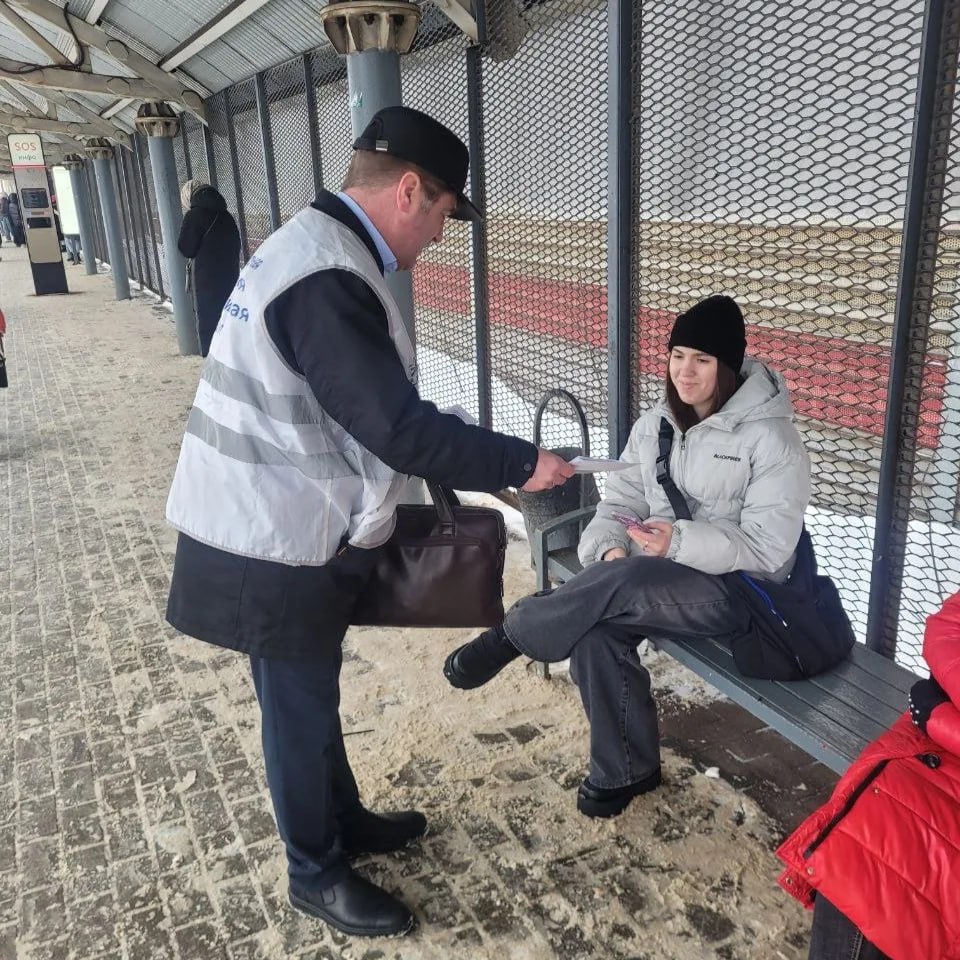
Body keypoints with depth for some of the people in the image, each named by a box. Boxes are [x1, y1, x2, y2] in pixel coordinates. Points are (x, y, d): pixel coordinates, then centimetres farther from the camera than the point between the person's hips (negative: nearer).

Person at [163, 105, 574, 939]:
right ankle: (318, 876, 31)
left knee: (314, 696, 24)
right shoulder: (325, 279, -25)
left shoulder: (313, 248, 10)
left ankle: (344, 822, 44)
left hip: (286, 531, 10)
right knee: (301, 710, 9)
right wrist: (520, 463, -18)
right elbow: (397, 425, -28)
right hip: (275, 549, -10)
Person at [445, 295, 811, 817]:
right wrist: (610, 548, -18)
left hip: (738, 591, -5)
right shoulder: (656, 424, 7)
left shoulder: (771, 437, -12)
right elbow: (620, 499, 5)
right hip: (659, 577, 6)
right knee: (596, 629, -24)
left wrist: (681, 542, -27)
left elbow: (767, 548, -16)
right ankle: (625, 770, -4)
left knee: (627, 583, -35)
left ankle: (511, 636, -13)